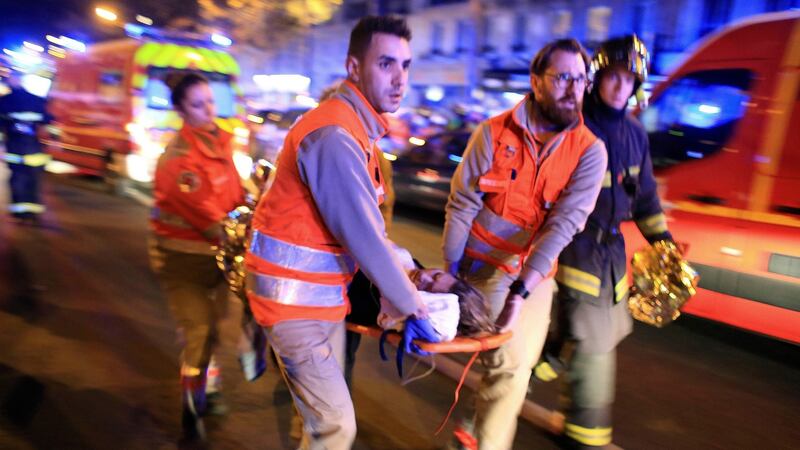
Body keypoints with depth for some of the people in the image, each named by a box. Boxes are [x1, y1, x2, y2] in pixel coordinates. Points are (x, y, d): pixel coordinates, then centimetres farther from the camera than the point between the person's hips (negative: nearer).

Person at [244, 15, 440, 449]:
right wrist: (412, 307, -12)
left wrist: (410, 272, 10)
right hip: (294, 296, -9)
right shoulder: (334, 135, -24)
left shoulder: (355, 127, 9)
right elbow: (364, 238, -23)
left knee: (324, 414, 20)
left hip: (323, 291, 9)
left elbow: (365, 224, 11)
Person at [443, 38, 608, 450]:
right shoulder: (494, 132, -11)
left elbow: (565, 223, -17)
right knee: (511, 367, -5)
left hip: (538, 273, 3)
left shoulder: (589, 150, -8)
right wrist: (451, 274, -9)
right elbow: (461, 205, -9)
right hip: (488, 266, -3)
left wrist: (521, 290, -25)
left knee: (519, 364, 13)